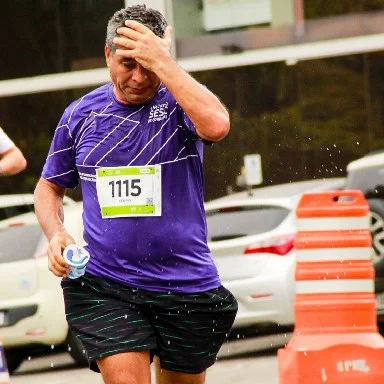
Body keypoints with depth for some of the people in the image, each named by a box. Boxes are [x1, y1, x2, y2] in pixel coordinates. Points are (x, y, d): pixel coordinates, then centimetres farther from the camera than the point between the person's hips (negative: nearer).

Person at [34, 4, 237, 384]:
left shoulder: (180, 104, -5)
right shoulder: (80, 115, 5)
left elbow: (217, 125, -30)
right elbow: (49, 186, 19)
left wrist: (162, 62, -25)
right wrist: (56, 233, -2)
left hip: (187, 286, 0)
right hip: (103, 289, 0)